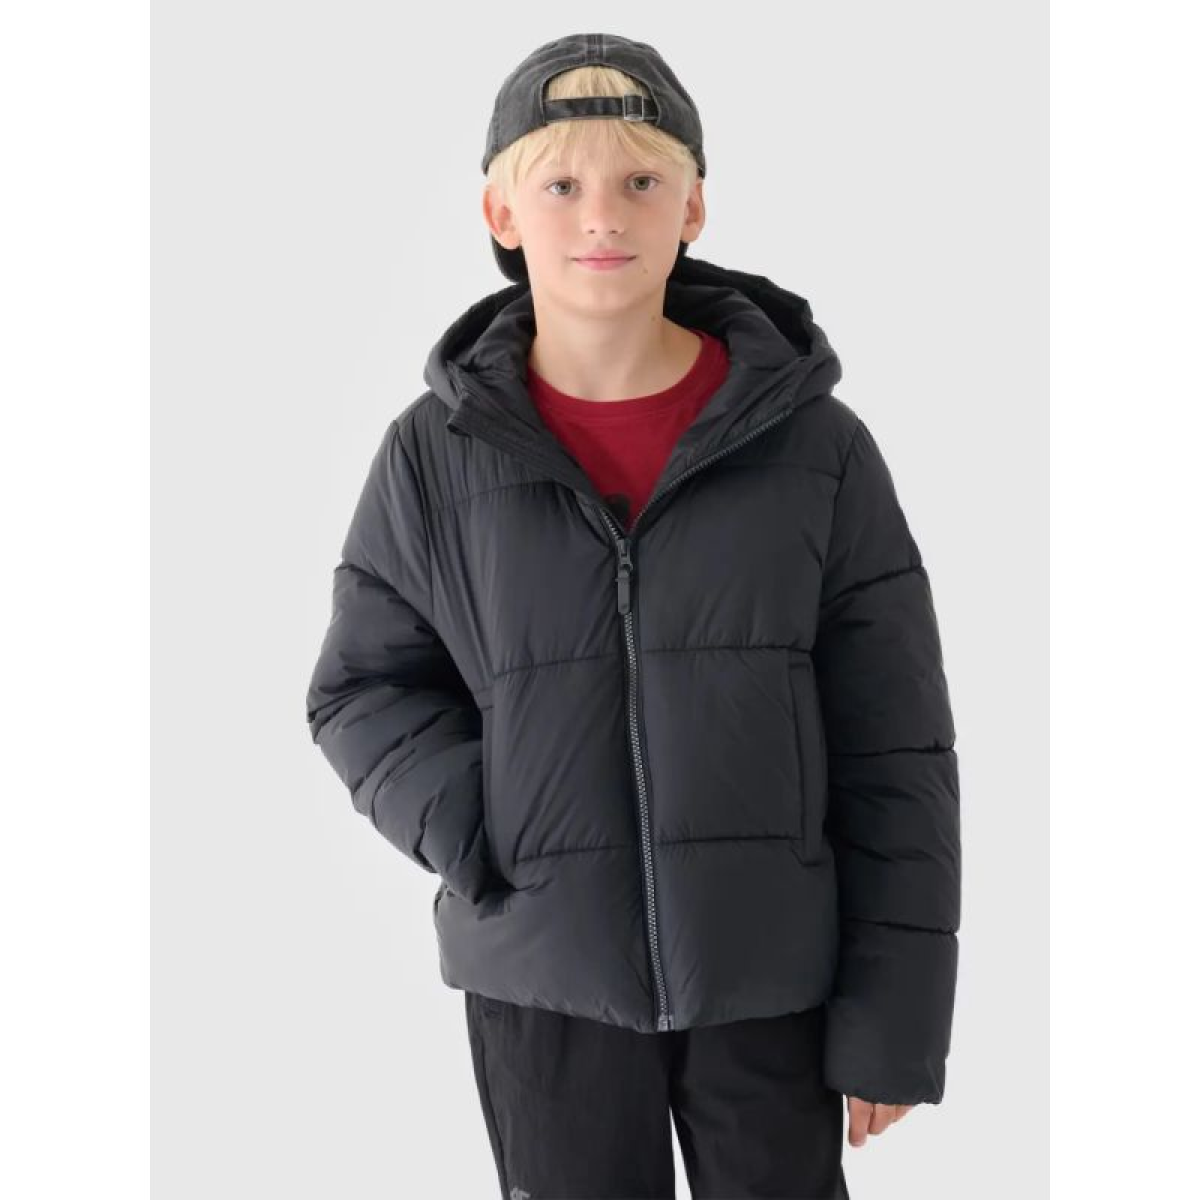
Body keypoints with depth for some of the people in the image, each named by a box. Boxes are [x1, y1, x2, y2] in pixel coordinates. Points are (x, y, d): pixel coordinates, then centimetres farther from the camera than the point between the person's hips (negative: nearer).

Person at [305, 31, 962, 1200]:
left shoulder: (813, 445, -7)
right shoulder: (434, 457, -5)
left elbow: (895, 752, -4)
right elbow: (363, 690, 4)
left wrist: (894, 1014, -5)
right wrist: (484, 840, -13)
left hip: (767, 971, 0)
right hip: (540, 978, 1)